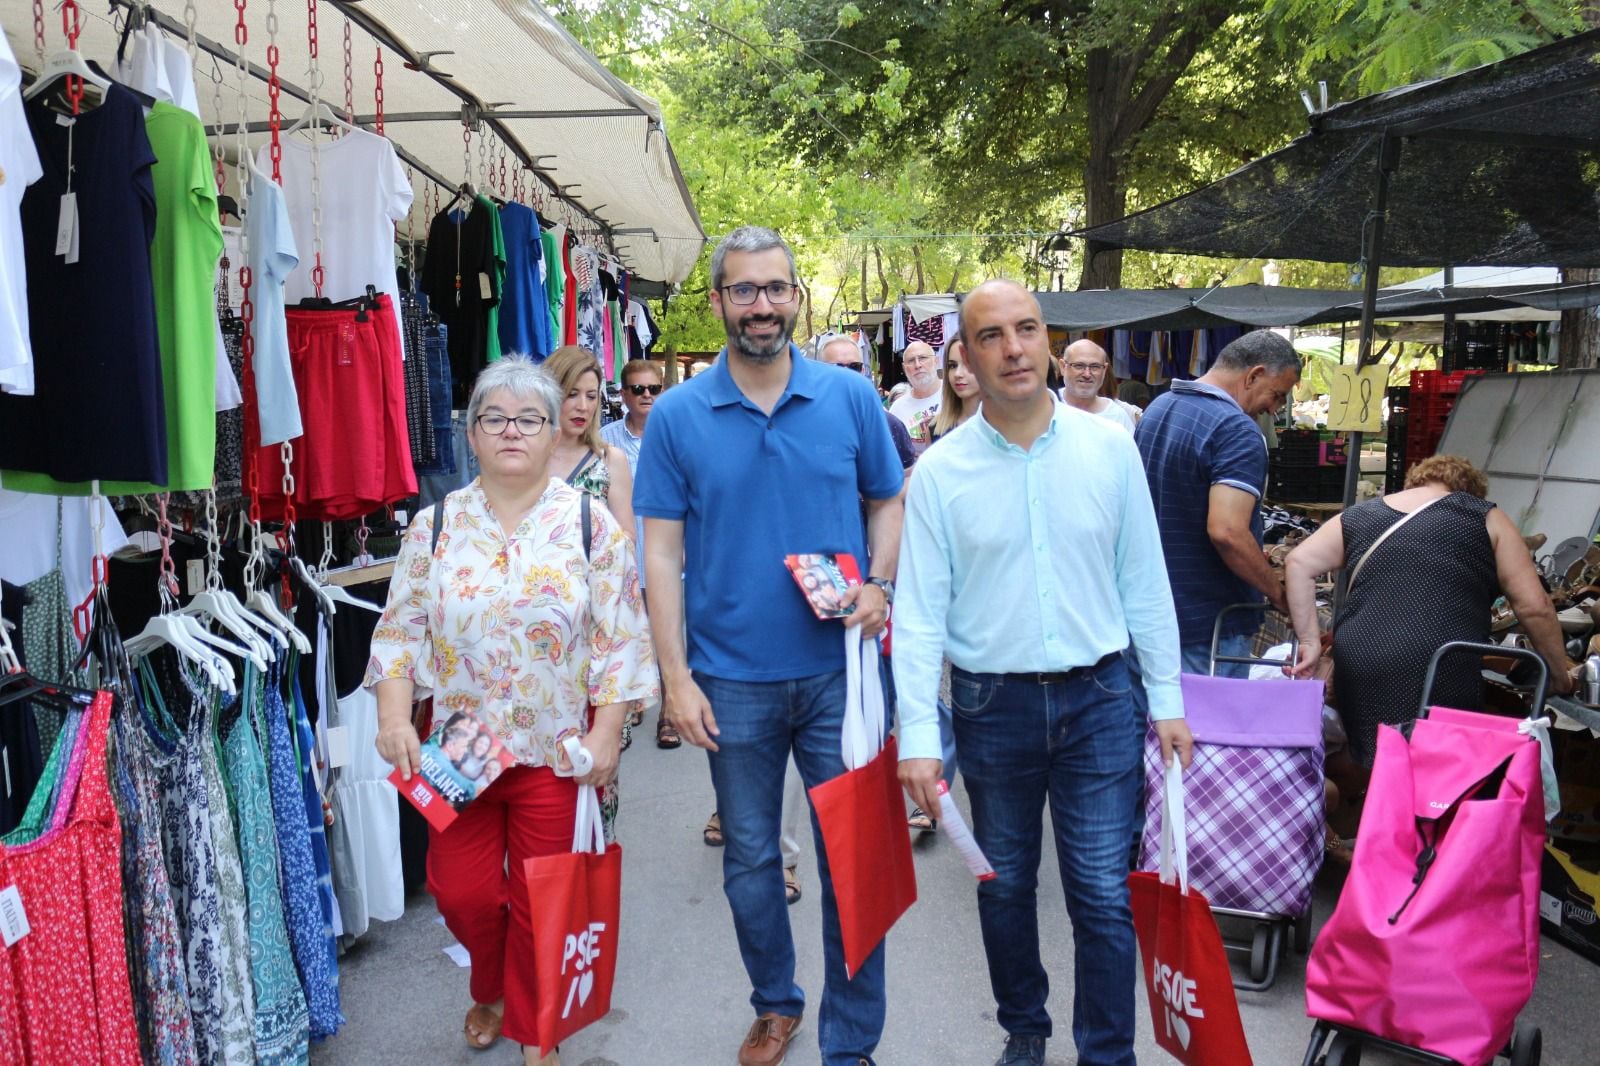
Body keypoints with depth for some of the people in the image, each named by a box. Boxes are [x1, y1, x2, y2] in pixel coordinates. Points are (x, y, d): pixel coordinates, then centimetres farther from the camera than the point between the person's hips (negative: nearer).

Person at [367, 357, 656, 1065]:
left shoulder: (591, 524, -4)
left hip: (555, 751, -2)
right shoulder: (435, 525, 2)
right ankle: (490, 990, 41)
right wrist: (394, 718, -9)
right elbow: (400, 628, 3)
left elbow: (620, 638, -4)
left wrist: (605, 733, -10)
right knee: (461, 893, 8)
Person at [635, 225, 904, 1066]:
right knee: (749, 857, 15)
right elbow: (662, 550, -2)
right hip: (734, 679, 1)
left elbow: (888, 501, 10)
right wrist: (675, 676, -7)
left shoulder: (850, 396, 0)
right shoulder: (677, 416, -2)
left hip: (840, 668, 0)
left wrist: (879, 585, -10)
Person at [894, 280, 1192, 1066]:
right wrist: (918, 733, -11)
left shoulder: (1109, 448, -1)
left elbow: (1144, 582, 4)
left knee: (1103, 896, 4)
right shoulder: (939, 471, -5)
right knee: (1004, 886, 16)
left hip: (1098, 701, 0)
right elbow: (919, 611, -6)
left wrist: (1166, 699, 4)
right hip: (993, 706, 0)